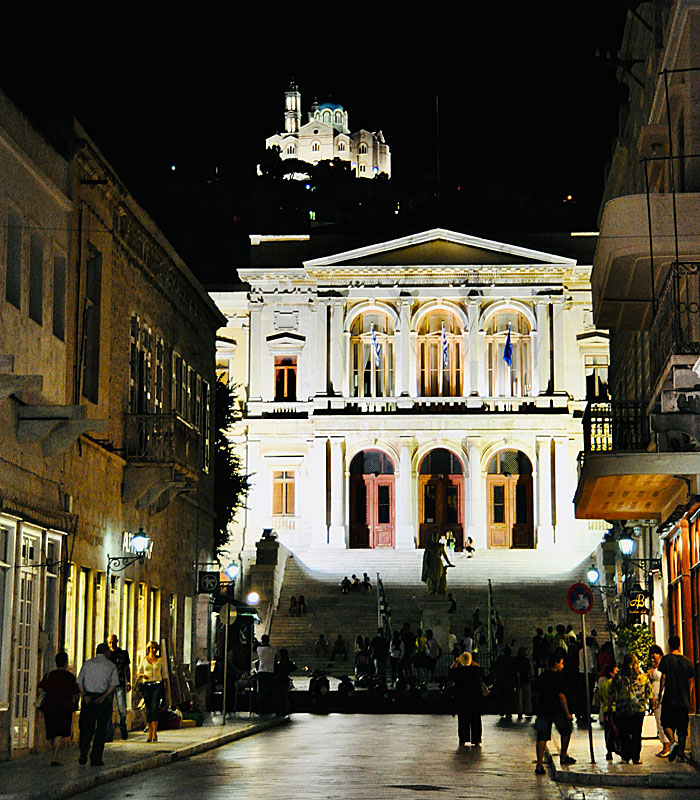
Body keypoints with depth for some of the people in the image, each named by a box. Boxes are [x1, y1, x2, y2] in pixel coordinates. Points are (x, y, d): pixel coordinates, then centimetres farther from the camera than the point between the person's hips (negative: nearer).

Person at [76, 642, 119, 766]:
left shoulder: (87, 663, 10)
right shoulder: (110, 666, 2)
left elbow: (79, 681, 0)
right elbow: (113, 684, -11)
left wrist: (84, 694, -8)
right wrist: (104, 697, -14)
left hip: (88, 698, 2)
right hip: (103, 700, -2)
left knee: (86, 728, 12)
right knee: (101, 729, 5)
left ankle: (83, 756, 5)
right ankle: (96, 759, 3)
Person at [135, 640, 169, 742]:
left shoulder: (161, 660, 6)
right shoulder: (144, 659, 9)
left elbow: (165, 674, 9)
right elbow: (139, 672, 16)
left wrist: (166, 689, 6)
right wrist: (142, 675, -9)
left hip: (157, 685, -2)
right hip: (146, 686, 2)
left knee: (155, 708, -15)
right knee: (148, 709, 2)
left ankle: (155, 733, -18)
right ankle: (150, 733, 10)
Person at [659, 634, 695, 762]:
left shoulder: (666, 659, -4)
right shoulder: (687, 660, 6)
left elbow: (663, 677, -9)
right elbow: (691, 680, 8)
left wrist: (660, 693, 0)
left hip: (669, 699, -3)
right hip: (684, 699, 3)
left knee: (667, 723, 6)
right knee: (682, 727, 9)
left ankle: (673, 742, -19)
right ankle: (681, 753, 8)